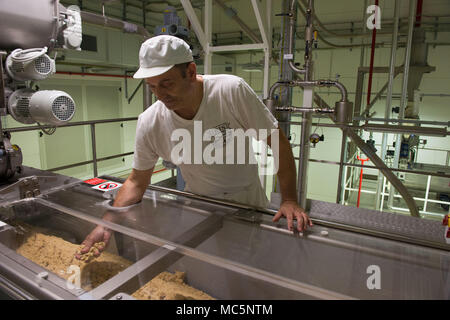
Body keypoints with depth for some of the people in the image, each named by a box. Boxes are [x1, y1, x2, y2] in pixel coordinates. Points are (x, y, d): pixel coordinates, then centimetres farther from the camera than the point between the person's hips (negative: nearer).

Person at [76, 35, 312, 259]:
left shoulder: (232, 90, -24)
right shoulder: (149, 123, -16)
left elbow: (279, 143, -17)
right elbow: (137, 180, -3)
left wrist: (289, 200, -21)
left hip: (247, 202, -1)